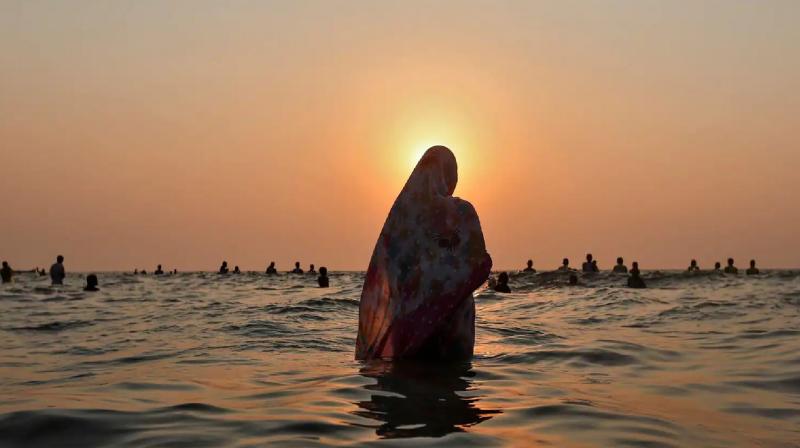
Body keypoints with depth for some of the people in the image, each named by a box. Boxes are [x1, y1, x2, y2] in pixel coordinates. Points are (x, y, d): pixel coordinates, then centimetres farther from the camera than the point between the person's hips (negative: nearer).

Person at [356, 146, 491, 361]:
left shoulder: (401, 208, 0)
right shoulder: (461, 212, -9)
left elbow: (382, 264, 0)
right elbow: (479, 266, -11)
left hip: (407, 311, 3)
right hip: (450, 311, -3)